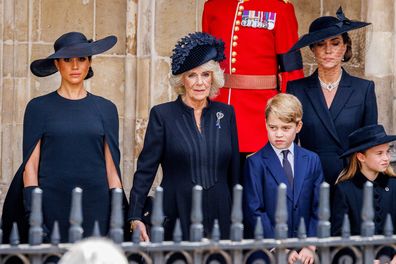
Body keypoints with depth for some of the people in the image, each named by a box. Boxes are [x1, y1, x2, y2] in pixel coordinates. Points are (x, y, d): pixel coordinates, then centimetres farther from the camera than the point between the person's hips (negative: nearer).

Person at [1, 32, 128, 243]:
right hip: (51, 207, -2)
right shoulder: (39, 107, 4)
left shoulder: (105, 109, 9)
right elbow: (30, 165, 1)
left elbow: (112, 167, 9)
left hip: (95, 207, 2)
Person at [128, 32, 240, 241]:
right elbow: (145, 169, -2)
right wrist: (135, 217, -10)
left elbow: (234, 172, 11)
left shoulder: (226, 114, 9)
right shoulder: (162, 114, 0)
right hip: (176, 217, -2)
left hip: (219, 217, 3)